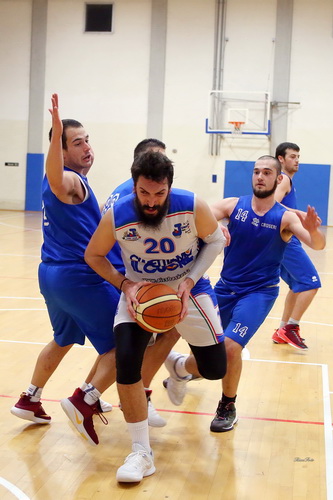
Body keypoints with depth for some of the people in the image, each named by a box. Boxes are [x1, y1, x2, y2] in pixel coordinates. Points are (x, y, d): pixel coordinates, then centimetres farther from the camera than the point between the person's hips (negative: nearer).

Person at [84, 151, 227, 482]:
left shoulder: (193, 207, -25)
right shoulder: (116, 217, -23)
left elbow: (214, 240, -6)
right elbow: (93, 256, -5)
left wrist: (189, 281, -18)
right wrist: (124, 284, -19)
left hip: (188, 290, 1)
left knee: (215, 369, 4)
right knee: (126, 362, -22)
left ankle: (179, 368, 44)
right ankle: (141, 453, -7)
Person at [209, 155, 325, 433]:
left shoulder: (285, 218, -10)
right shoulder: (233, 206, -6)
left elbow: (318, 245, -23)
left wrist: (314, 231, -47)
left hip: (259, 292, -3)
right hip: (225, 287, 3)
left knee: (230, 346, -22)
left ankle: (228, 408, 1)